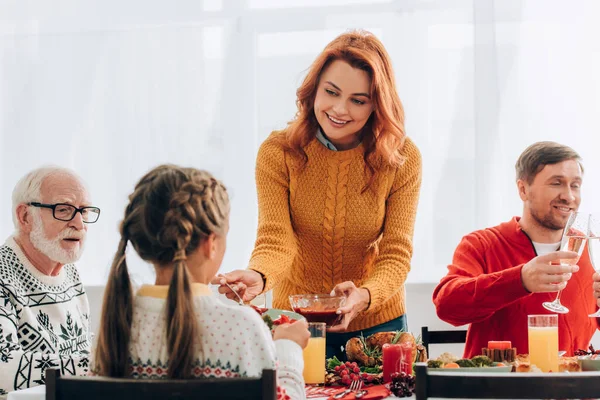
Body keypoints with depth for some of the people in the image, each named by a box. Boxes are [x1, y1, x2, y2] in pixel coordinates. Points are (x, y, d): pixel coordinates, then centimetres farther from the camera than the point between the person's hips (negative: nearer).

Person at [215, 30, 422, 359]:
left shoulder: (403, 160, -11)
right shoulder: (277, 153, -11)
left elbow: (396, 254, -15)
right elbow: (275, 238, -19)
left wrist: (364, 296, -36)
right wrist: (258, 276, -43)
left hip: (376, 323, 0)